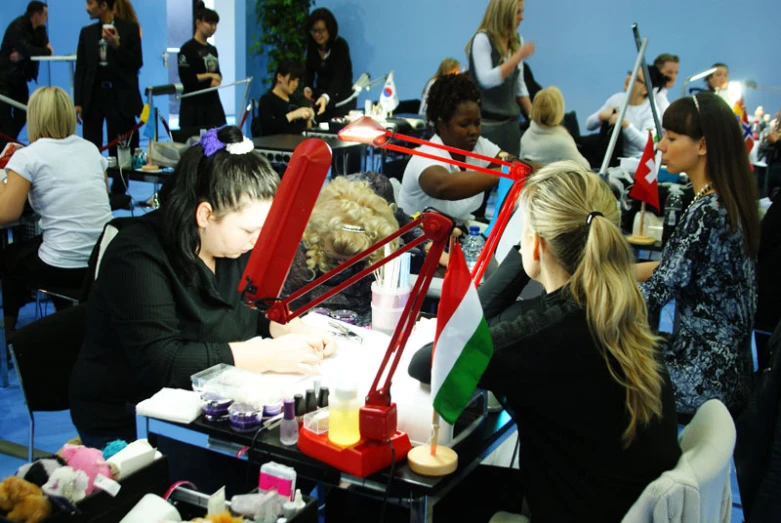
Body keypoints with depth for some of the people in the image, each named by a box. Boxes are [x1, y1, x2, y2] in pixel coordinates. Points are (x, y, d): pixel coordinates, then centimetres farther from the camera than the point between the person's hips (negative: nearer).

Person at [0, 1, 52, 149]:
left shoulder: (40, 29, 4)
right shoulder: (17, 27, -20)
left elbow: (45, 46, -7)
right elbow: (27, 50, -32)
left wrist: (22, 55, -22)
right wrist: (47, 51, -17)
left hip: (19, 79, 8)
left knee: (22, 115, 4)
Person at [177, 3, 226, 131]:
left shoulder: (212, 49, 14)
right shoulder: (188, 49, -8)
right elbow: (186, 78, -14)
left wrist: (217, 80, -3)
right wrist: (209, 76, -10)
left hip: (212, 102, 7)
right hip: (193, 105, -7)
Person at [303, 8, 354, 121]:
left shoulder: (341, 45, -19)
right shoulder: (312, 45, -3)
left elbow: (338, 77, -29)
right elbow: (309, 70, 4)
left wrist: (326, 97, -46)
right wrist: (307, 87, -18)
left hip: (341, 99, -4)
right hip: (320, 96, 4)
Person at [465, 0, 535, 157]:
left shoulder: (517, 41, 11)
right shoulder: (482, 39, -10)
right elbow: (487, 80, -21)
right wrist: (519, 56, -19)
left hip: (511, 121, 7)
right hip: (486, 122, -7)